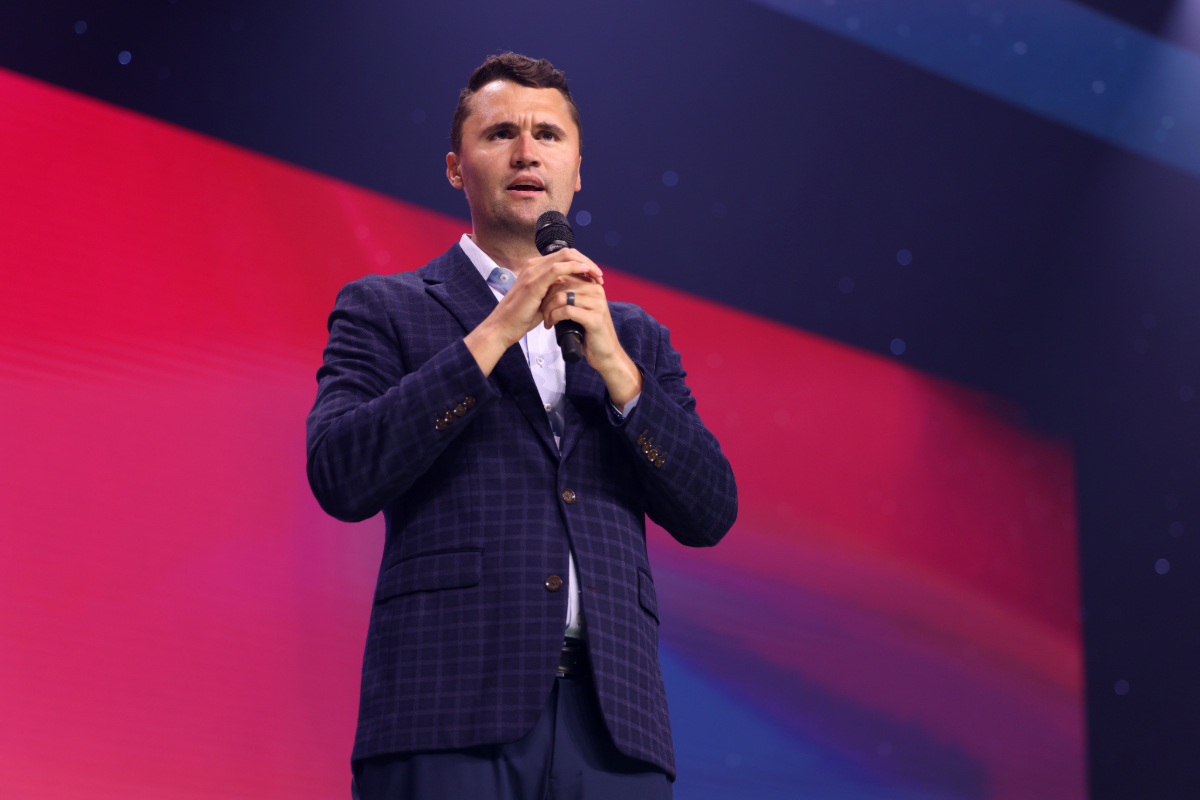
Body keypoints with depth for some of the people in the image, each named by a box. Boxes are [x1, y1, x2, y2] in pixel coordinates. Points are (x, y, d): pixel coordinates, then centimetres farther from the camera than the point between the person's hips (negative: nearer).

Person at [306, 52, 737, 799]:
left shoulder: (636, 337, 20)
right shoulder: (384, 310, 11)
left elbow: (710, 513, 10)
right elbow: (340, 478, -5)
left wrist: (614, 364, -3)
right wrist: (495, 332, -8)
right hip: (450, 716, -3)